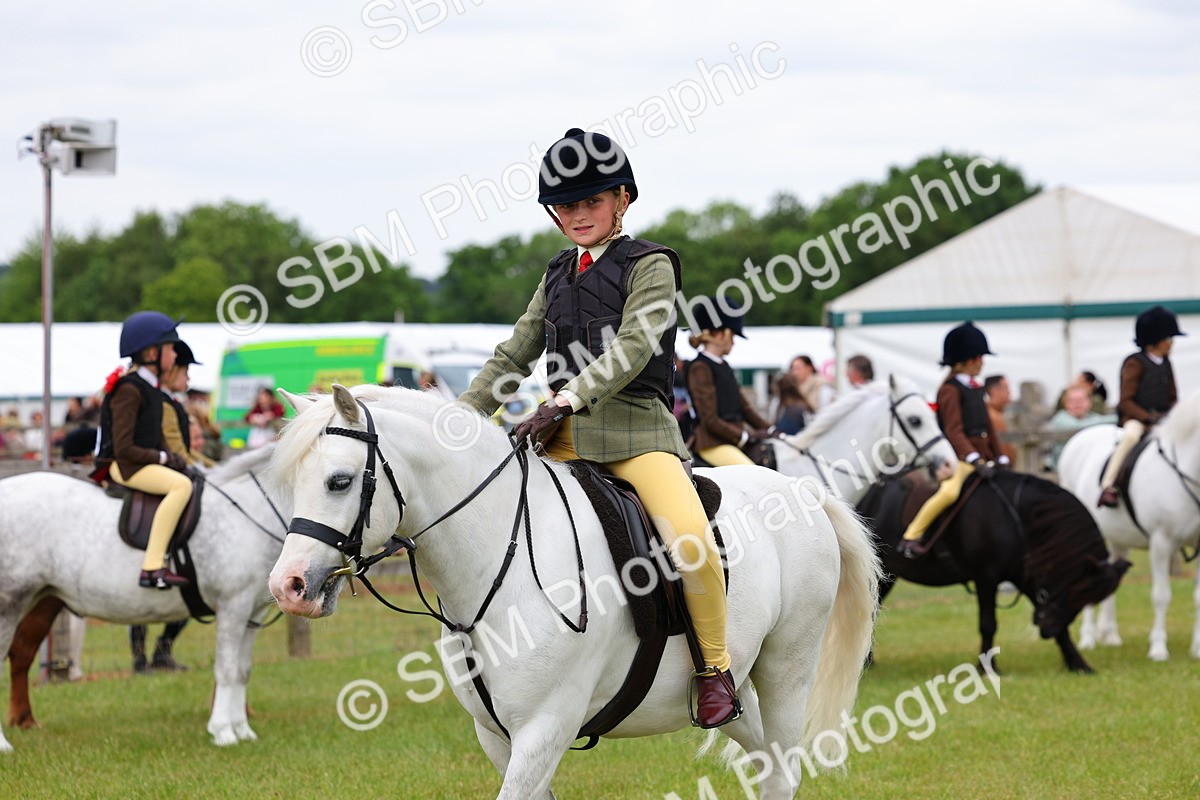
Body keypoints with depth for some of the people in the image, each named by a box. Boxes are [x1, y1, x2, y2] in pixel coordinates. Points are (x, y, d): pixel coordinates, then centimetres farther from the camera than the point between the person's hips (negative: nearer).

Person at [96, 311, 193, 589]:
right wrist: (163, 457, -14)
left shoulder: (151, 387, 13)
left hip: (146, 462, 10)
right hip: (123, 465, -10)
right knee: (182, 485, -29)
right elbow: (124, 448, -22)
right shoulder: (129, 390, -17)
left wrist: (170, 456, 3)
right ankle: (152, 567, -36)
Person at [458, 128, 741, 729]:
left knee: (690, 539, -28)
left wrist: (565, 400, -25)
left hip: (636, 425, -6)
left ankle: (715, 668, -10)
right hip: (563, 432, 6)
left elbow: (631, 348, -13)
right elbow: (514, 355, 21)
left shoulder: (649, 266, 1)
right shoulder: (558, 275, 19)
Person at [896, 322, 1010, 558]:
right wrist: (975, 460, -29)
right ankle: (910, 537, -24)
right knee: (950, 491, -34)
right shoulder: (950, 390, -10)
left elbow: (988, 426, 21)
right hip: (958, 459, -9)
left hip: (981, 458, 9)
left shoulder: (976, 388, 17)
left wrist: (1000, 458, 14)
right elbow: (954, 431, -20)